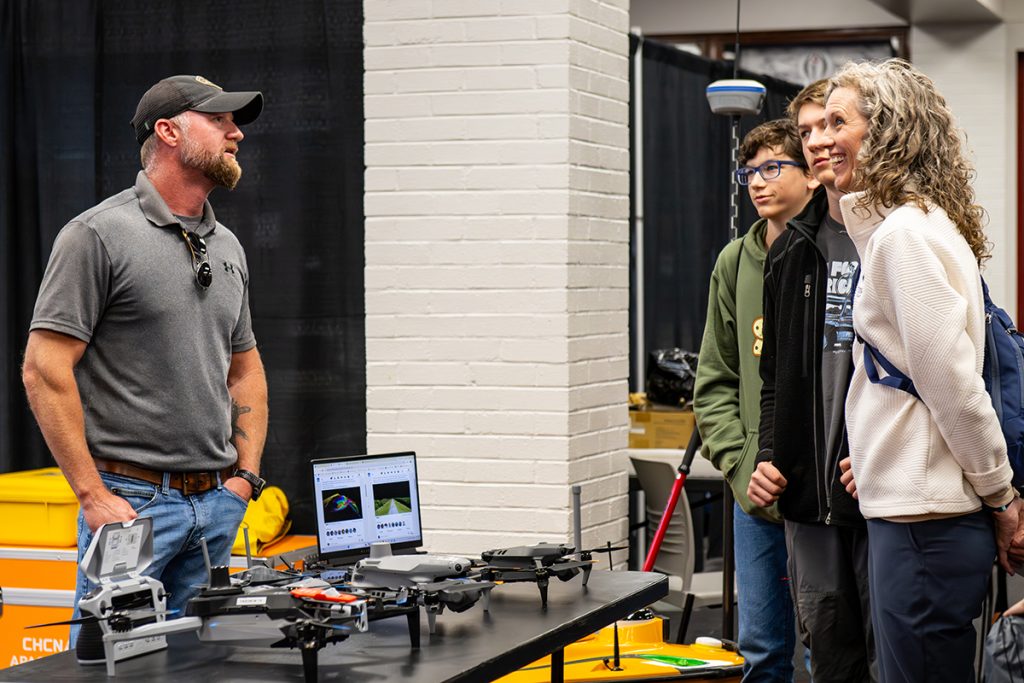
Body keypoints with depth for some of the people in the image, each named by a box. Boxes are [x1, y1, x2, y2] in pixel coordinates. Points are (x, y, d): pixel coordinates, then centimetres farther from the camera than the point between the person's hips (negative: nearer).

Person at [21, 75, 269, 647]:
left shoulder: (228, 247, 14)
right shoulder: (100, 234, -8)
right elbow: (45, 368, -13)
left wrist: (245, 477, 10)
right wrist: (94, 497, -16)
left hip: (217, 507, 7)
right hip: (131, 501, -6)